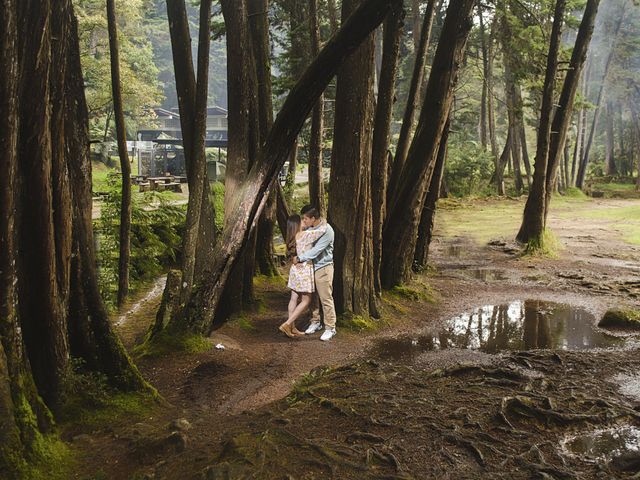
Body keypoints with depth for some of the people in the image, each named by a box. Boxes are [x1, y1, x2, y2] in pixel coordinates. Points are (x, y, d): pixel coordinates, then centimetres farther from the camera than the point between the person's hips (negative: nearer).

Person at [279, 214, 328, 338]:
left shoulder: (291, 238, 5)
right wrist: (324, 223, 1)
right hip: (304, 271, -8)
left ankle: (292, 328, 14)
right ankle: (286, 324, -6)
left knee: (294, 299, 10)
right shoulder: (305, 235, -17)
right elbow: (322, 230, -20)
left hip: (295, 269, 8)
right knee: (306, 301, 1)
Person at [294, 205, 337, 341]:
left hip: (323, 268, -7)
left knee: (326, 299, -4)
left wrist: (299, 258, -17)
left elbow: (316, 251, -24)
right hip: (311, 267, 8)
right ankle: (315, 322, 29)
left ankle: (330, 328, 4)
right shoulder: (309, 228, 3)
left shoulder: (327, 230, -21)